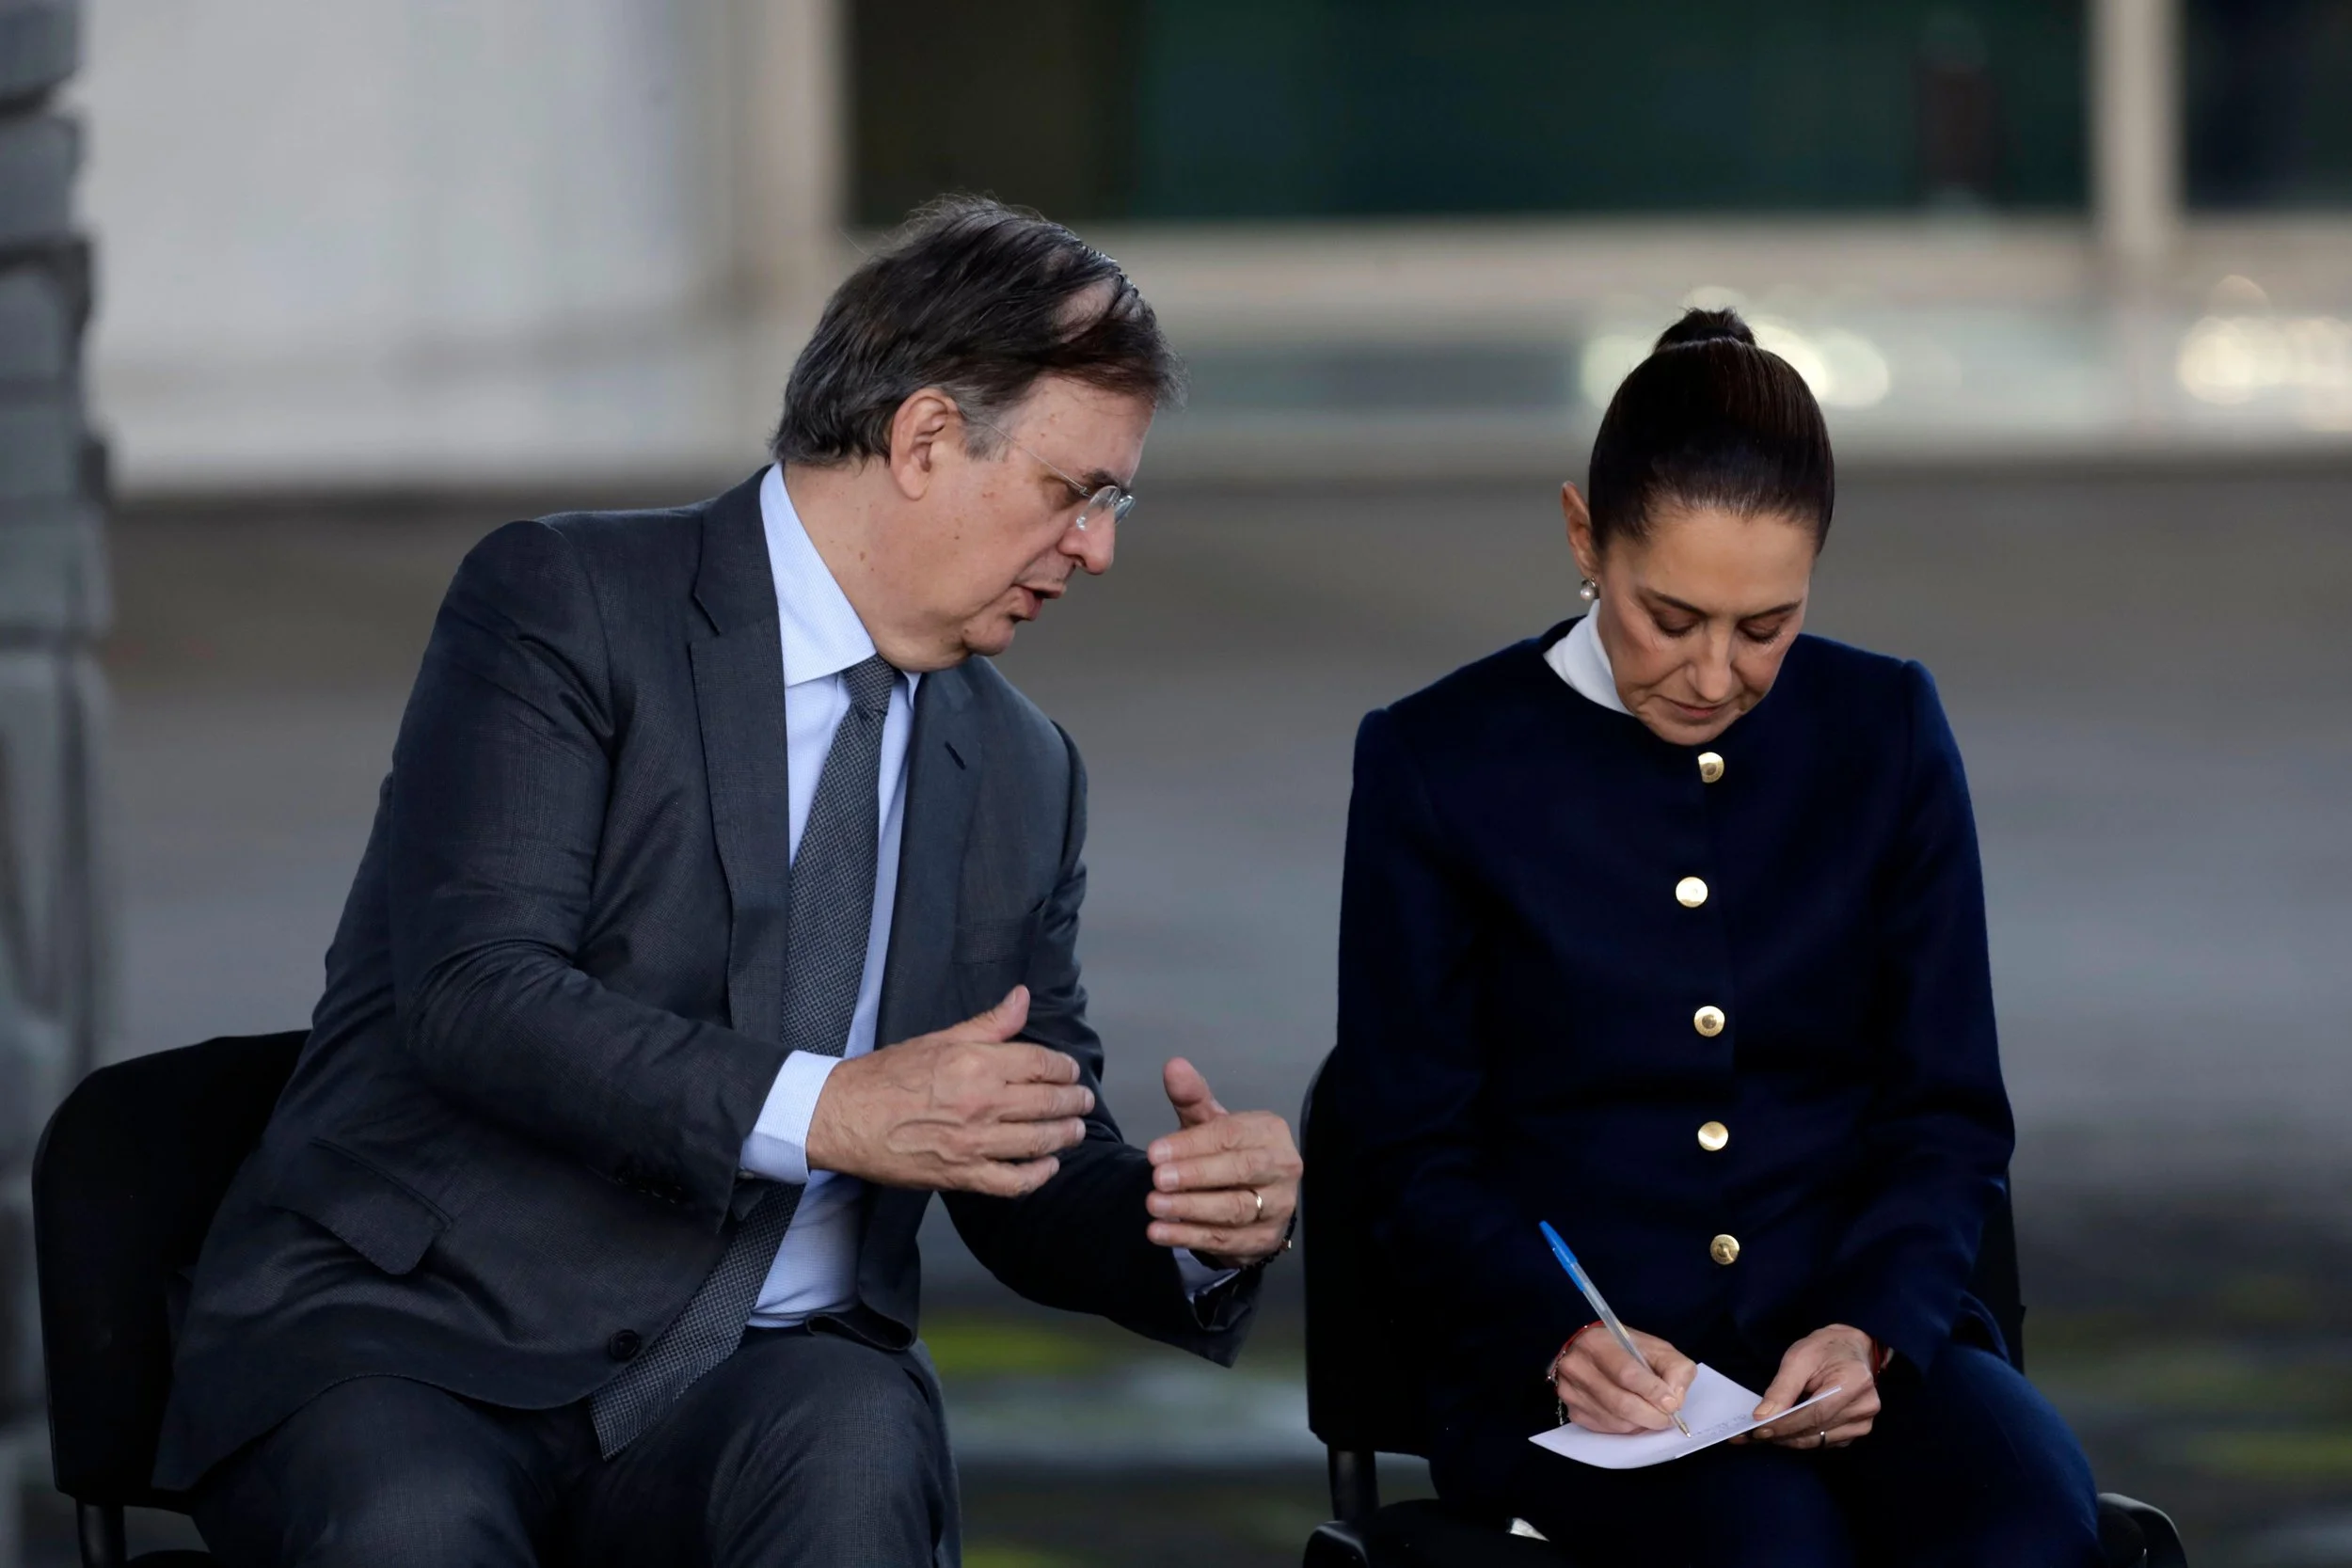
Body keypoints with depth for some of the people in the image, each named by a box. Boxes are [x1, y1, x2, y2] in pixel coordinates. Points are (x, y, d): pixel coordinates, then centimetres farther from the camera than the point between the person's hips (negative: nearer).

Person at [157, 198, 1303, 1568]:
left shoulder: (1023, 775, 15)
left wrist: (1200, 1229, -5)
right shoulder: (566, 603, -3)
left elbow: (1035, 1183, 18)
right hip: (405, 1339, -4)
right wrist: (819, 1110, -26)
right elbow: (475, 992, -16)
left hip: (756, 1385, 4)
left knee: (856, 1439, -32)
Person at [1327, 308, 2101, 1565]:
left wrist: (1872, 1328, -10)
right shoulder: (1438, 763, 2)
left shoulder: (1885, 732, 10)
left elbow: (1951, 1112, 10)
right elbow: (1414, 1155, 3)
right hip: (1562, 1361, -3)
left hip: (1866, 1332, 3)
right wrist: (1562, 1337, -17)